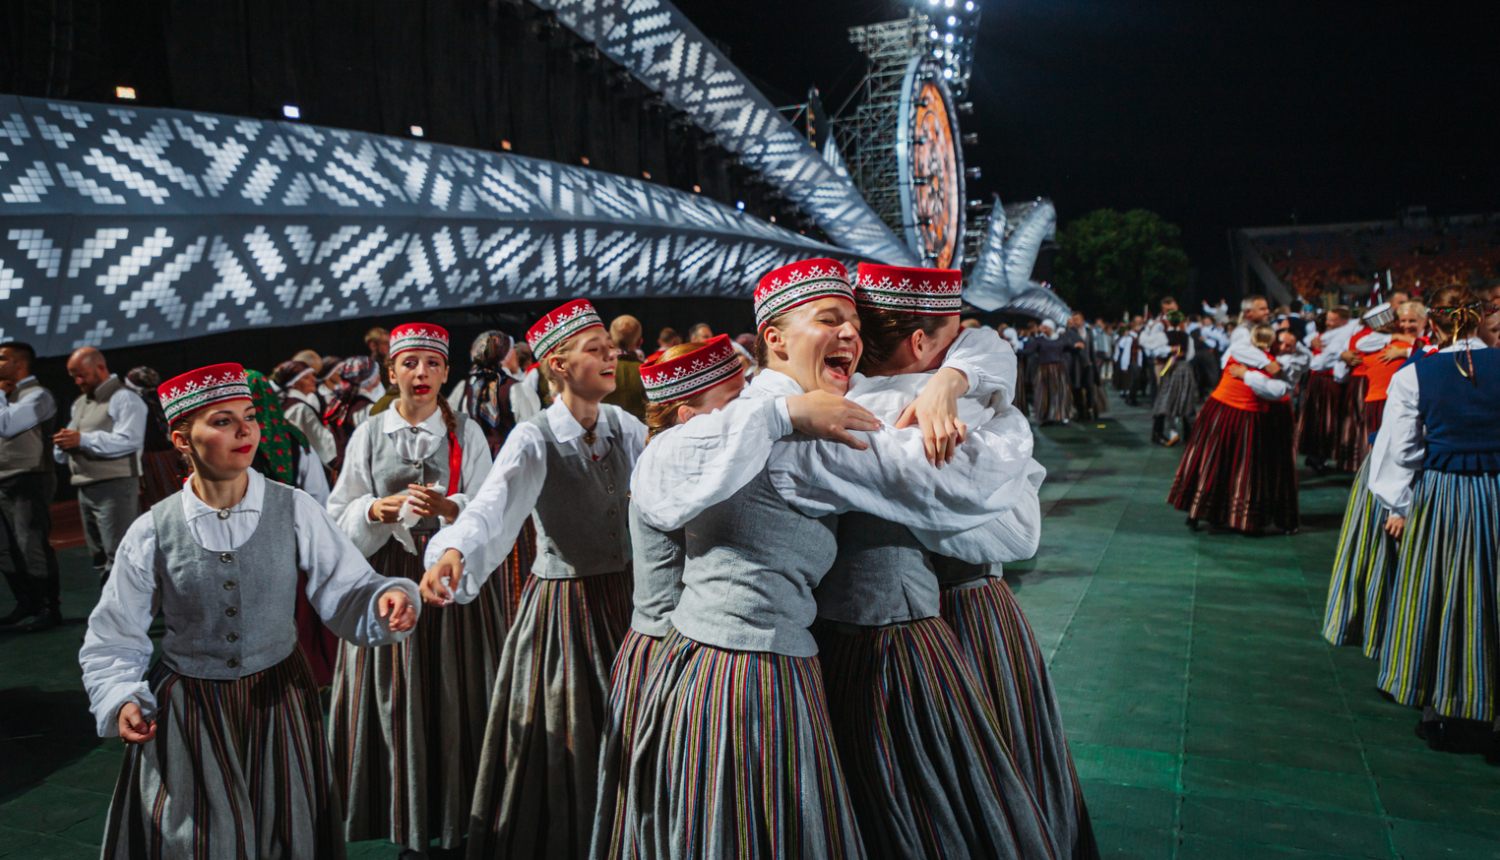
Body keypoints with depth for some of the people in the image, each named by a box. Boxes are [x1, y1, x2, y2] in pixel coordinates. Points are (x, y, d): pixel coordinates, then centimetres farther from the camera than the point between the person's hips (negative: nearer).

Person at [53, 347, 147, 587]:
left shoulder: (124, 398, -4)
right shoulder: (80, 403, 25)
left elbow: (129, 440, -19)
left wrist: (83, 440, -18)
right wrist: (62, 445, 4)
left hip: (114, 487, -9)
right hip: (86, 487, 9)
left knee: (117, 557, -12)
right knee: (99, 557, 11)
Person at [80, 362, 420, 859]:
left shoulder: (295, 511, -10)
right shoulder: (152, 533, -9)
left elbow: (345, 592, -12)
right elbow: (113, 640, 0)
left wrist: (385, 601, -33)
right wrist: (120, 699, -15)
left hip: (278, 700, 1)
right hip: (185, 709, 0)